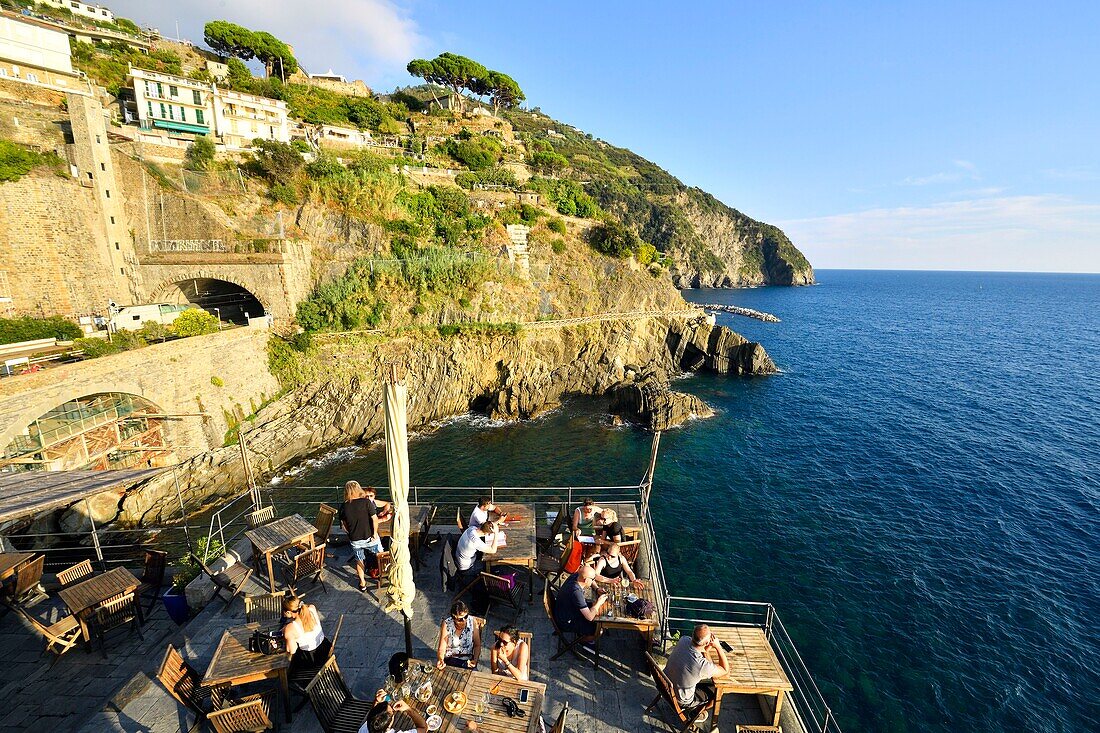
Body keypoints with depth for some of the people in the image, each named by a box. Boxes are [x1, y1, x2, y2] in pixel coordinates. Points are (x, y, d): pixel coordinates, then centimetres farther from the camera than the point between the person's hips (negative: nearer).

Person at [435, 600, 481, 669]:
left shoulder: (473, 623, -11)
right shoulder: (446, 624, -14)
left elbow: (477, 645, 0)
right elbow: (442, 648, -11)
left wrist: (475, 660, -17)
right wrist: (440, 660, -31)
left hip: (467, 661, -1)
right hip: (450, 659, 1)